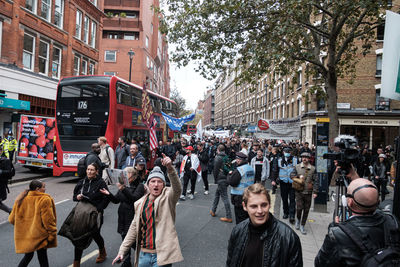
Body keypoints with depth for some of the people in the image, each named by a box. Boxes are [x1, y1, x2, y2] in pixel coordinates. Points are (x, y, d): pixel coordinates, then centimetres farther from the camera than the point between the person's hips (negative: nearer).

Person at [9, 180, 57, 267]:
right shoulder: (45, 200, -15)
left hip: (24, 236, 6)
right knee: (42, 258, 8)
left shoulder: (21, 199, 2)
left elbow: (12, 219, 7)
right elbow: (48, 220, -16)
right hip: (39, 236, -5)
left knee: (28, 256, 25)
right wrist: (52, 233, -6)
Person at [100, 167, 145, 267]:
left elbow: (134, 198, -25)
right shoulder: (124, 184, 11)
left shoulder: (140, 186, -9)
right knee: (125, 239, 14)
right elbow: (116, 200, 13)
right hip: (123, 217, 6)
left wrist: (124, 190, -37)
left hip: (133, 217, -6)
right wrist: (109, 194, -6)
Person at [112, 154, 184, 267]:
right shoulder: (140, 203, 8)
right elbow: (134, 228, 13)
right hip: (143, 254, 5)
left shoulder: (168, 198, -6)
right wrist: (122, 250, 10)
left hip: (162, 254, -4)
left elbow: (177, 189, -28)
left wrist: (170, 168, -43)